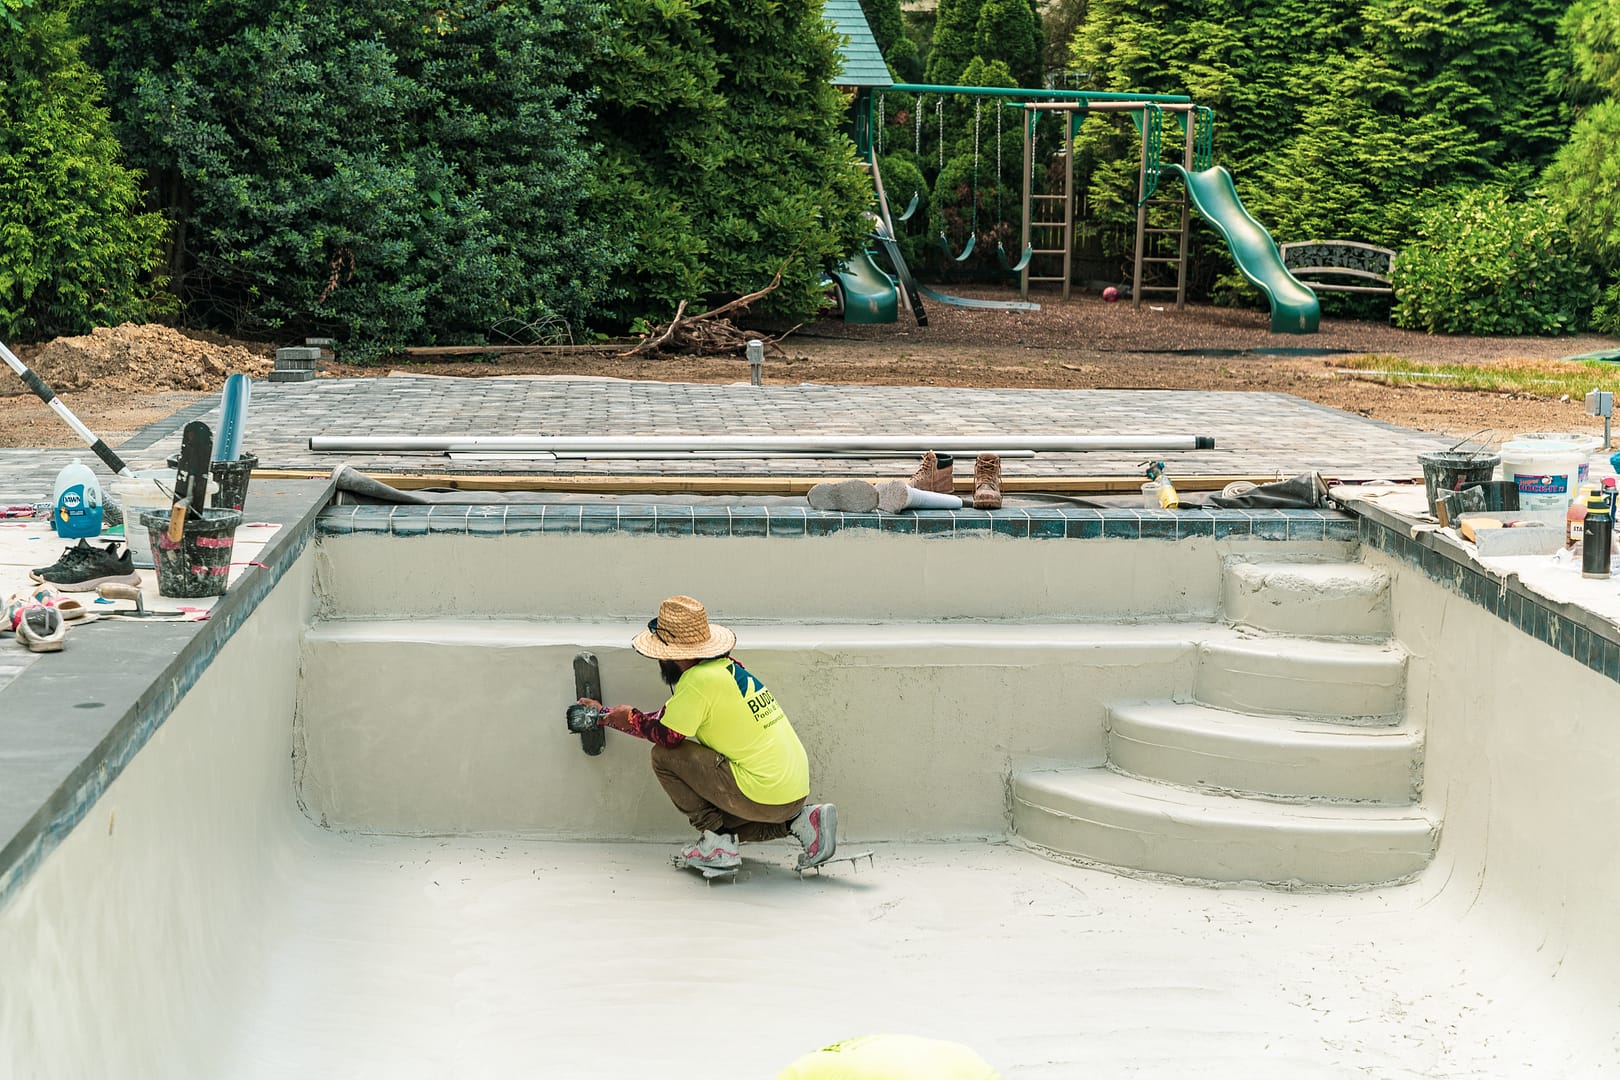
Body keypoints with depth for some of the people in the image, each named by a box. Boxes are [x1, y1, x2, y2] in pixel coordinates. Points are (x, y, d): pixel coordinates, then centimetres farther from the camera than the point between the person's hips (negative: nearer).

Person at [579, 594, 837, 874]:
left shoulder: (698, 680, -15)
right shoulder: (727, 666, 13)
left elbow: (667, 736, -5)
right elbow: (668, 719, 22)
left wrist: (631, 718, 14)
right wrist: (605, 714, 28)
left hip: (765, 795, -9)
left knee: (664, 757, -2)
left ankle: (717, 844, 0)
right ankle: (800, 820, 12)